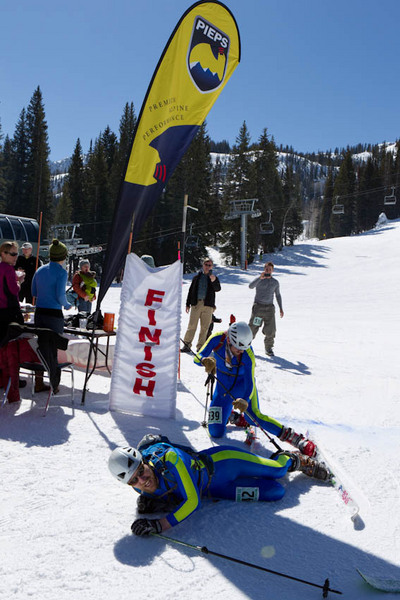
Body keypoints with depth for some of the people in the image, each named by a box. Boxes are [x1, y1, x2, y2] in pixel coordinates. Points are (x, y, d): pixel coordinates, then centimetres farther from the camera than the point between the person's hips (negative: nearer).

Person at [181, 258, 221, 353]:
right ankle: (186, 344, -2)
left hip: (208, 305, 0)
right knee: (192, 325, -5)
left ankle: (201, 346, 7)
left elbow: (217, 289, -5)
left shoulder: (214, 278, 12)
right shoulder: (197, 277, 15)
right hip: (196, 304, 0)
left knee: (204, 327, 0)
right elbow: (191, 291, 17)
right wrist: (188, 304, 11)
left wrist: (214, 281, -25)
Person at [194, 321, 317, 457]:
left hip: (243, 382, -2)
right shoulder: (217, 339, -25)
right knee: (216, 432, -6)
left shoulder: (248, 355, -29)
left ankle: (292, 436, -26)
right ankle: (231, 416, 27)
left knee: (253, 415, -30)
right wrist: (205, 361, -43)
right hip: (223, 384, 2)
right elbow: (197, 358, -19)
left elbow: (250, 383, -28)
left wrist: (245, 400, -48)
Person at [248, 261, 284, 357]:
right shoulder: (259, 280, 1)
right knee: (253, 328, -1)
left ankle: (269, 348, 13)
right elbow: (250, 286, -19)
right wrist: (260, 278, -30)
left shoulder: (275, 282, 11)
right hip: (258, 307, -2)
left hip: (269, 308, 2)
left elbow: (278, 295, 22)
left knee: (270, 330, -3)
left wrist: (281, 308, 17)